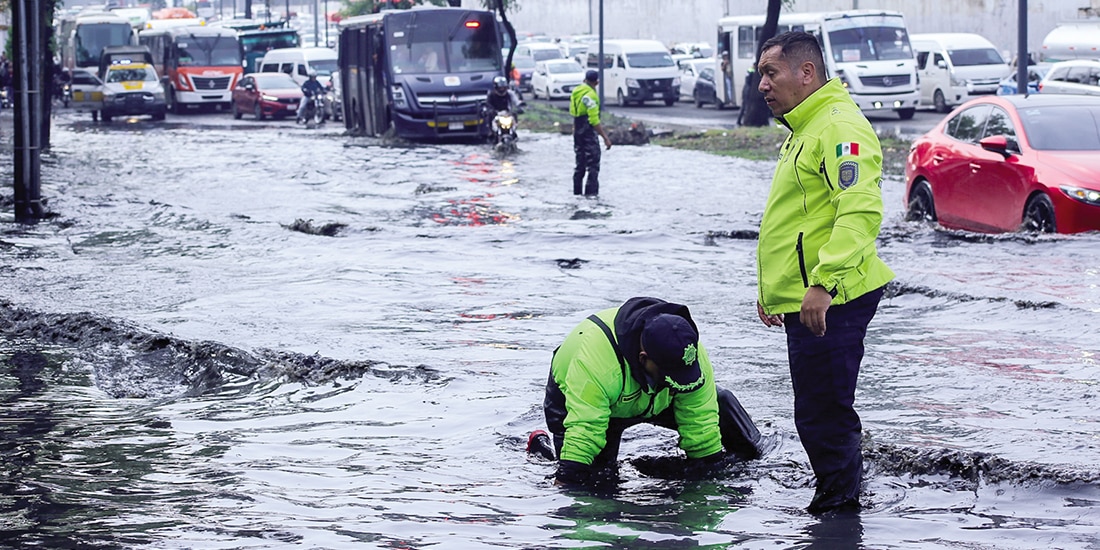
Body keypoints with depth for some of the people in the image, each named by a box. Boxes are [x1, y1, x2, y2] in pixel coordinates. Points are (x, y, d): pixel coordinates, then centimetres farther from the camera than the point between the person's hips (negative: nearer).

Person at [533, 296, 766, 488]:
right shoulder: (595, 361, -45)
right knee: (597, 480, -20)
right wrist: (564, 482, -43)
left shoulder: (691, 354, -29)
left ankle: (742, 455, 21)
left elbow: (700, 419, -19)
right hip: (579, 400, -5)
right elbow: (584, 427, -44)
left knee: (719, 402, -9)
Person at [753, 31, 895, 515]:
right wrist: (772, 287, 29)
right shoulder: (804, 132, 21)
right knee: (822, 416, 17)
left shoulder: (839, 126, -14)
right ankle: (838, 501, 25)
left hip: (829, 303, -11)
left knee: (823, 416, -8)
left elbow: (860, 210, -27)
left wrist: (824, 281, -33)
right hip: (807, 301, 11)